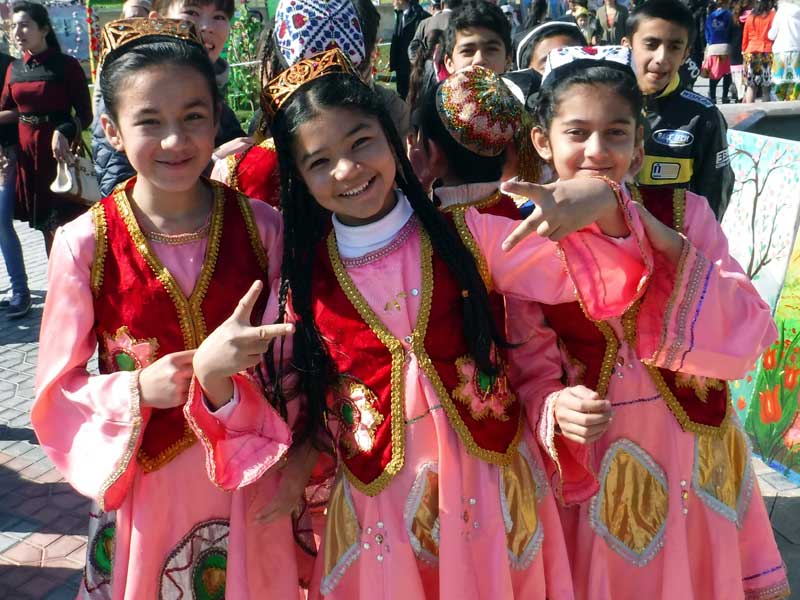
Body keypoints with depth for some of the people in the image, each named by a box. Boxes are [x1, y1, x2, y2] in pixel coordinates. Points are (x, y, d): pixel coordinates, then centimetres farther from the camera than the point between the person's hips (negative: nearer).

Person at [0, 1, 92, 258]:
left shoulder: (66, 65, -8)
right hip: (26, 151, 6)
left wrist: (64, 132, -28)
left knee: (64, 222, -5)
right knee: (45, 224, 13)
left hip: (60, 151, -5)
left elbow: (85, 115, -10)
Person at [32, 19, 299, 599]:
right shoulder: (84, 244, -12)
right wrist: (137, 390, -20)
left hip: (250, 484, 1)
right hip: (146, 486, -1)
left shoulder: (261, 226, -9)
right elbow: (58, 391, -4)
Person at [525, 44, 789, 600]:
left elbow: (747, 340, -16)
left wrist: (665, 242, -27)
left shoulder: (684, 212, -8)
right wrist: (558, 410, -30)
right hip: (594, 462, -1)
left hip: (695, 449, 2)